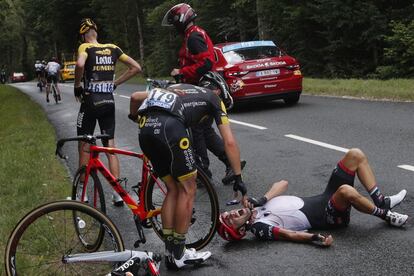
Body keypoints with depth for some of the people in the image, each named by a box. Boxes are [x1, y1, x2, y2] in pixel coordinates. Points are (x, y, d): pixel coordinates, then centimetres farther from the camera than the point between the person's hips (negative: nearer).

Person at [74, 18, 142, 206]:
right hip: (109, 102, 4)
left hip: (90, 101, -4)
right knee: (111, 148, 9)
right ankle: (117, 193, 6)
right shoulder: (113, 48, 7)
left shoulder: (85, 48, -6)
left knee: (84, 147, 10)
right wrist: (115, 83, 11)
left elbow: (80, 64, -29)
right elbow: (136, 67, 8)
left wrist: (77, 86, -13)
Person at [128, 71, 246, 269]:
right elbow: (230, 142, 16)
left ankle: (170, 253, 23)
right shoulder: (213, 98, 24)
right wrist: (238, 177, 21)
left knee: (173, 189, 18)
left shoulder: (178, 88, 38)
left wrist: (133, 116, 54)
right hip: (169, 128, -6)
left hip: (146, 128, 6)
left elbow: (135, 96, 34)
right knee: (188, 189, 9)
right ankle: (179, 254, 14)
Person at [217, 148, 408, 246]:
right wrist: (317, 238, -40)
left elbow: (283, 183, 6)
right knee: (346, 190, -42)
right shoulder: (260, 228, -16)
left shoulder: (254, 209, 8)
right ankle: (386, 215, -12)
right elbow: (291, 235, -25)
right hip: (328, 217, -8)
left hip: (324, 200, 8)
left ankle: (381, 201, 3)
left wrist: (260, 201, -10)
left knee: (355, 155, -4)